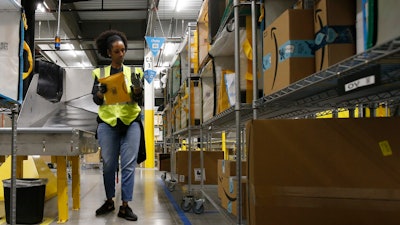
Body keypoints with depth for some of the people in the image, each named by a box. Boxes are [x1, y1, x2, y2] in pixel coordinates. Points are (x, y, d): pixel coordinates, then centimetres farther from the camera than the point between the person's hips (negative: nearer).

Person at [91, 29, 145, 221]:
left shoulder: (133, 72, 9)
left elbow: (139, 98, 3)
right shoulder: (100, 73, 9)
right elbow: (95, 100, 6)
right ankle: (109, 201, 17)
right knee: (108, 164, 2)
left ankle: (125, 206, -2)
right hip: (107, 121, 0)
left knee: (128, 164, -5)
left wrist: (137, 87, -19)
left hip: (130, 122, 0)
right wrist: (101, 92, -16)